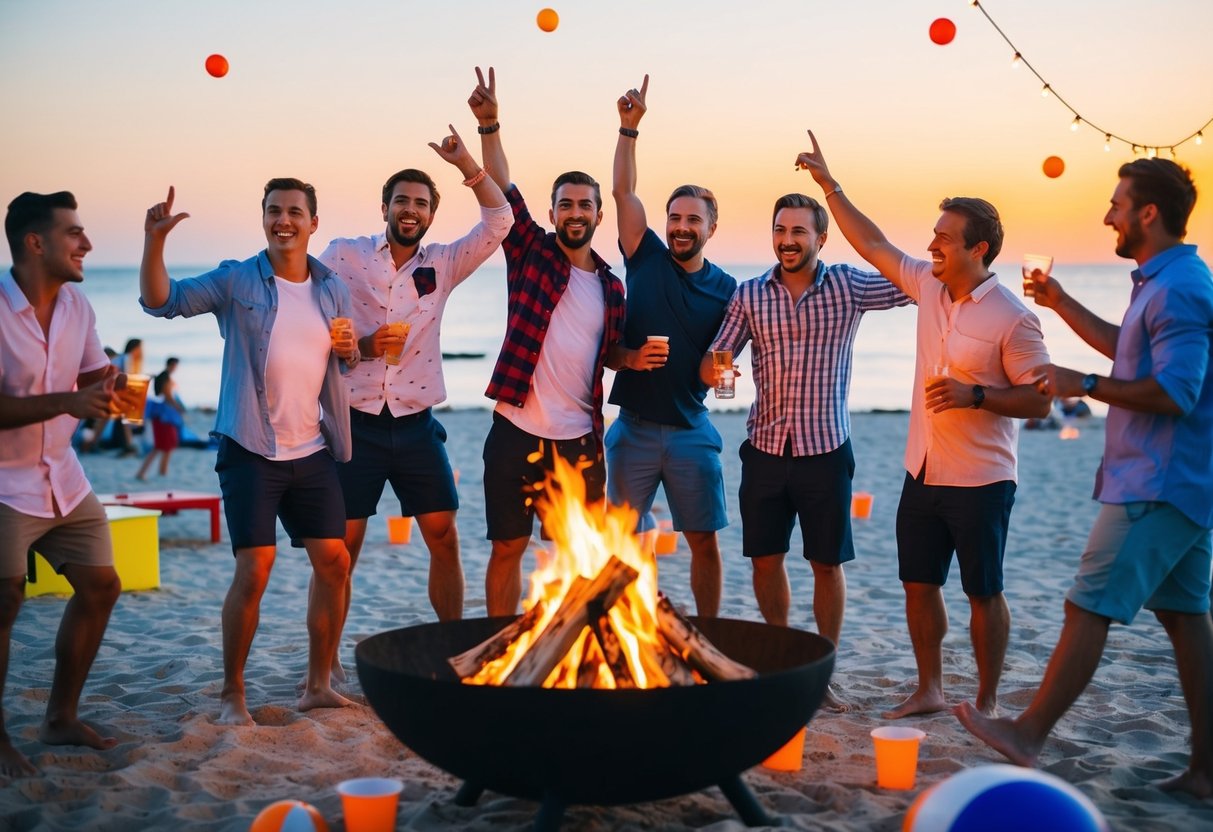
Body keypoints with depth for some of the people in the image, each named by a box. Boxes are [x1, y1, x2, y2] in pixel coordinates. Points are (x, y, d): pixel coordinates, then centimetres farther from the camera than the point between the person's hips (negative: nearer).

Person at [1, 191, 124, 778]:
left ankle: (60, 718, 21)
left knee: (100, 585, 7)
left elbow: (94, 379, 11)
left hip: (62, 478, 8)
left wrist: (108, 389, -12)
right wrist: (65, 401, -31)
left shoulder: (76, 305, 4)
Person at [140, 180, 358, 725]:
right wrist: (154, 240, -27)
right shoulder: (237, 281, -2)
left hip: (312, 452, 5)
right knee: (254, 569, -9)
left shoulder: (332, 289, 10)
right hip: (251, 451, -5)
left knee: (334, 562, 4)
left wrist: (350, 350, -2)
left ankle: (318, 685, 18)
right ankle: (232, 695, 5)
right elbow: (161, 301, -12)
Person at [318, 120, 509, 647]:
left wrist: (466, 164, -11)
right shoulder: (344, 256, 2)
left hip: (415, 425, 3)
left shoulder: (442, 264, 8)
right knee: (342, 546, 0)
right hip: (356, 422, -2)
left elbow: (498, 222, 0)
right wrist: (360, 346, -15)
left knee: (444, 539, 3)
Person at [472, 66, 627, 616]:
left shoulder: (610, 286, 10)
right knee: (507, 548, 5)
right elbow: (502, 190, -10)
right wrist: (489, 126, -21)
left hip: (579, 439, 3)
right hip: (516, 432, -3)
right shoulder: (531, 252, 2)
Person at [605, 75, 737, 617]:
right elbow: (623, 191, -6)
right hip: (635, 427, 0)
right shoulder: (647, 261, 1)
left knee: (705, 540, 4)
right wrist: (629, 128, -14)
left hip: (692, 429, 0)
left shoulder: (725, 288, 3)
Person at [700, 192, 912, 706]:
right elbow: (711, 364, 3)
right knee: (764, 559, 9)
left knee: (827, 564, 5)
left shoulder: (848, 287, -2)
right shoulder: (749, 295, 3)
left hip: (825, 451, -2)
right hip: (765, 450, 2)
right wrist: (714, 367, -20)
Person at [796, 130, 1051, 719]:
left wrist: (975, 395, -25)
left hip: (980, 479, -7)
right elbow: (872, 244, 12)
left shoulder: (1012, 318, -14)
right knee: (918, 584, 11)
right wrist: (829, 185, 10)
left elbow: (1039, 400, -14)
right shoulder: (929, 287, 5)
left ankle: (987, 703, 16)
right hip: (923, 472, 7)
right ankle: (929, 691, 25)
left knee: (983, 592, 4)